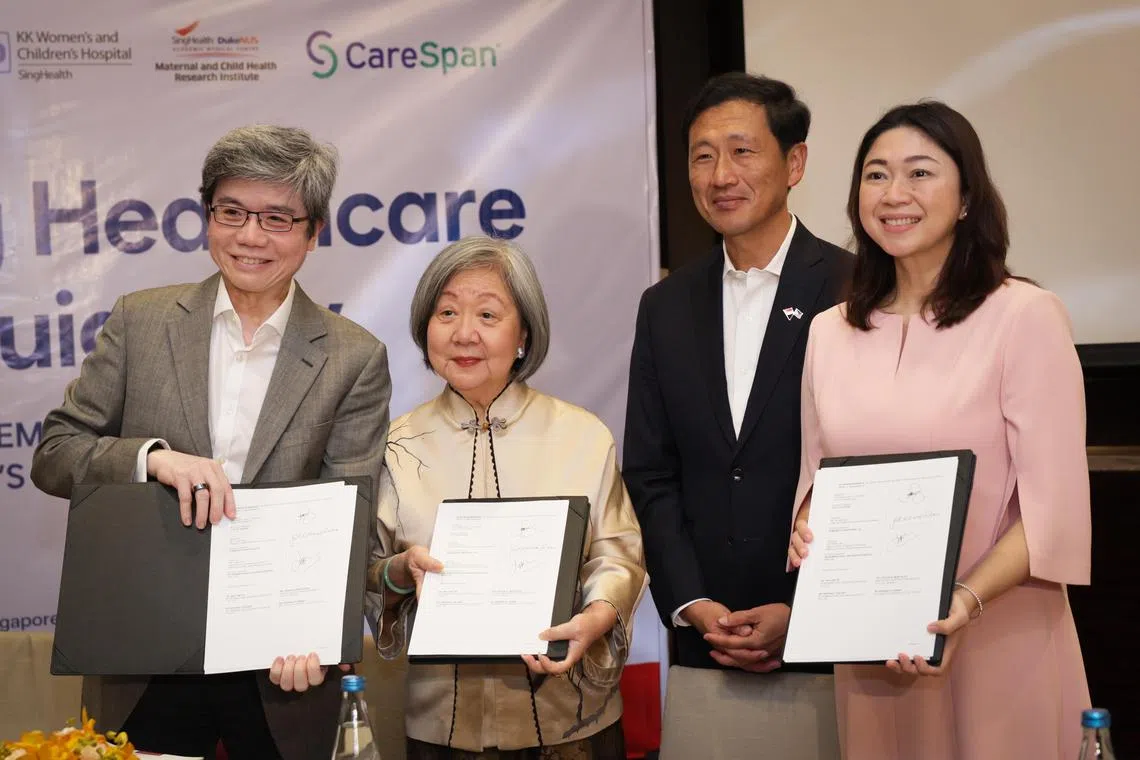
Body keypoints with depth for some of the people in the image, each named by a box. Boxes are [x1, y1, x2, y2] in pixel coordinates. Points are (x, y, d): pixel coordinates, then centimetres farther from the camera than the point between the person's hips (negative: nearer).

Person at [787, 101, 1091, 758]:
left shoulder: (1026, 316, -9)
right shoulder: (830, 334, 7)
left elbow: (1054, 505, -12)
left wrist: (965, 604, -24)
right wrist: (805, 527, -4)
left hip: (998, 640, -4)